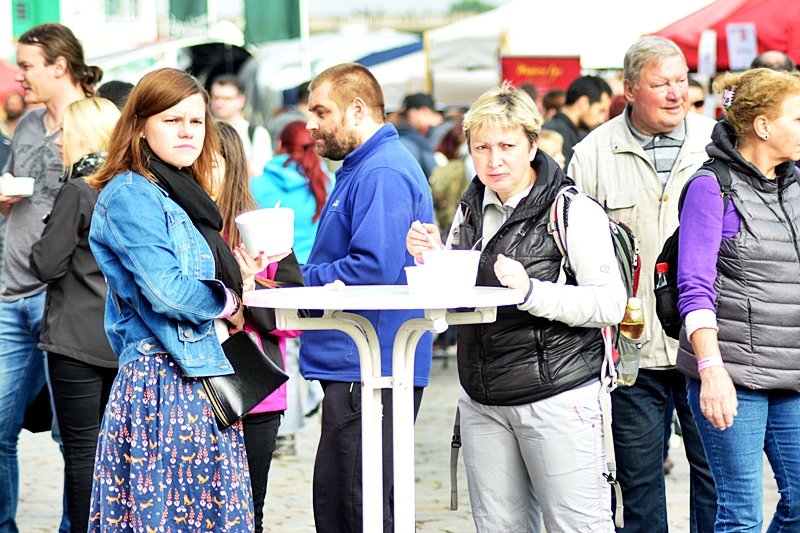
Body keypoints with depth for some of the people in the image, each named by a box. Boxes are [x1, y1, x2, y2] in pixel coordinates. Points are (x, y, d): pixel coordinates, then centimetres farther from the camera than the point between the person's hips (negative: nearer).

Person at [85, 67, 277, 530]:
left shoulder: (182, 196, 18)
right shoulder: (131, 196, -10)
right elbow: (166, 292, -19)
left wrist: (235, 277, 8)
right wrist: (227, 300, -2)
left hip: (199, 378, 9)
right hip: (163, 376, -9)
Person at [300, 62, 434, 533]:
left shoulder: (383, 174, -16)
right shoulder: (361, 168, 19)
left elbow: (376, 265, -26)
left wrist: (299, 281, -15)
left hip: (369, 372, -11)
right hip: (351, 367, 11)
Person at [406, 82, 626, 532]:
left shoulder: (573, 210, -9)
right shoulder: (471, 211, 12)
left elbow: (611, 304, -16)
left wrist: (532, 291, -26)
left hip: (558, 397, -6)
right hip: (484, 404, 7)